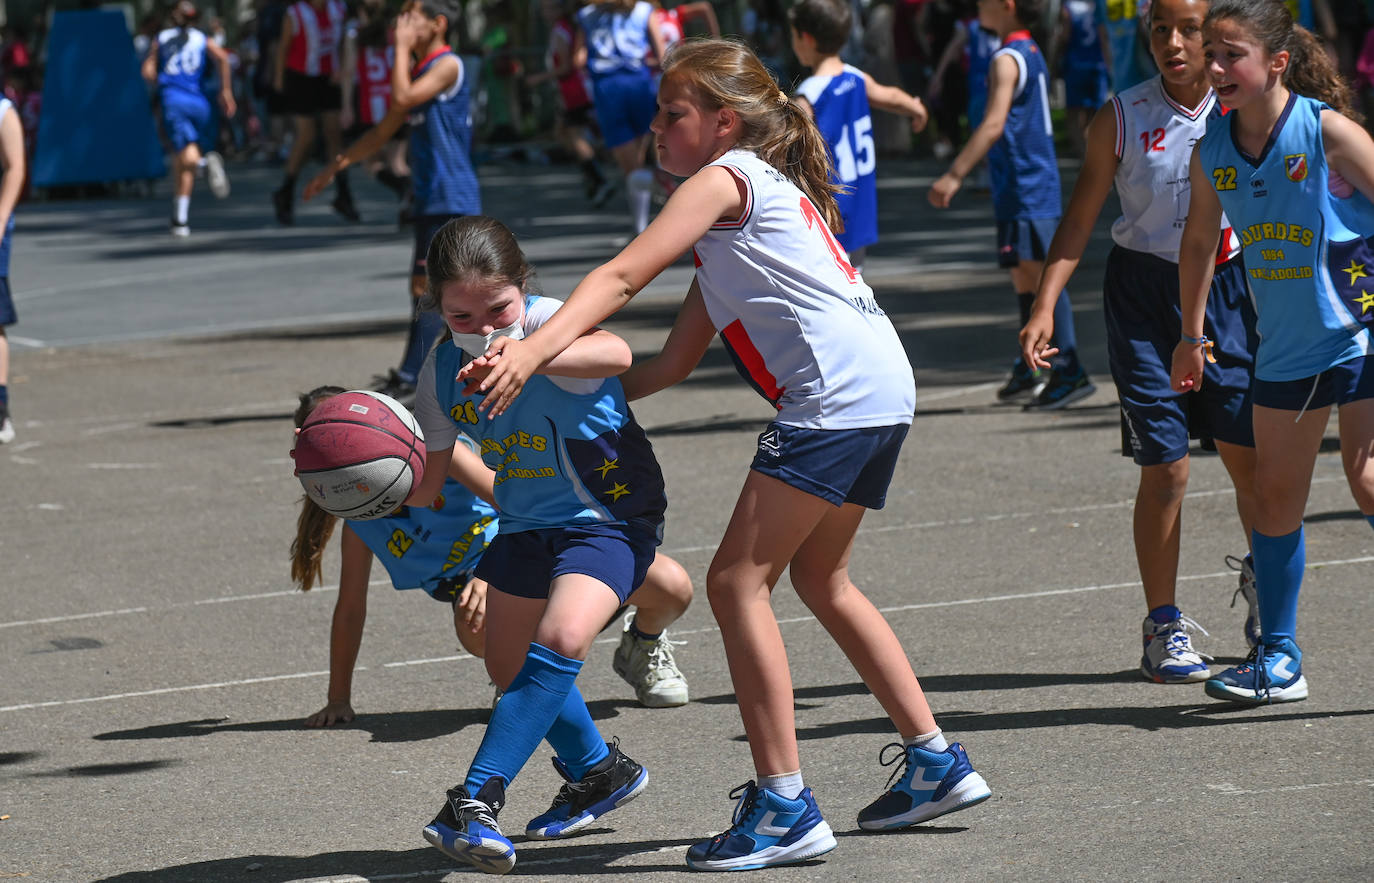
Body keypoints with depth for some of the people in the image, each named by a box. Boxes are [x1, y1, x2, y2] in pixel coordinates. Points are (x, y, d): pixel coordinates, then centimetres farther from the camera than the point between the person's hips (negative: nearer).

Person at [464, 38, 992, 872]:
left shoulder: (726, 178, -1)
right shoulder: (762, 193, 26)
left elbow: (621, 278, -15)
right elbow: (678, 360, 24)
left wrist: (536, 350, -23)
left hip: (836, 392, -10)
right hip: (881, 391, 10)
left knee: (738, 580, -9)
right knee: (819, 577, 25)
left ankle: (786, 806, -10)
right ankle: (935, 762, 29)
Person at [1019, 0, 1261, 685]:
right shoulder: (1121, 119, -5)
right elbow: (1079, 221, -1)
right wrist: (1044, 307, -10)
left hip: (1226, 287, 2)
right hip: (1143, 295, -2)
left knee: (1253, 457, 3)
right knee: (1164, 466, -5)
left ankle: (1264, 579, 33)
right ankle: (1163, 627, 8)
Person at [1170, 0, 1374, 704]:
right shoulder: (1212, 151, 0)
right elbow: (1200, 242, 16)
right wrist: (1191, 337, 20)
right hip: (1285, 348, 6)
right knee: (1276, 494, 9)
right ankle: (1277, 660, 19)